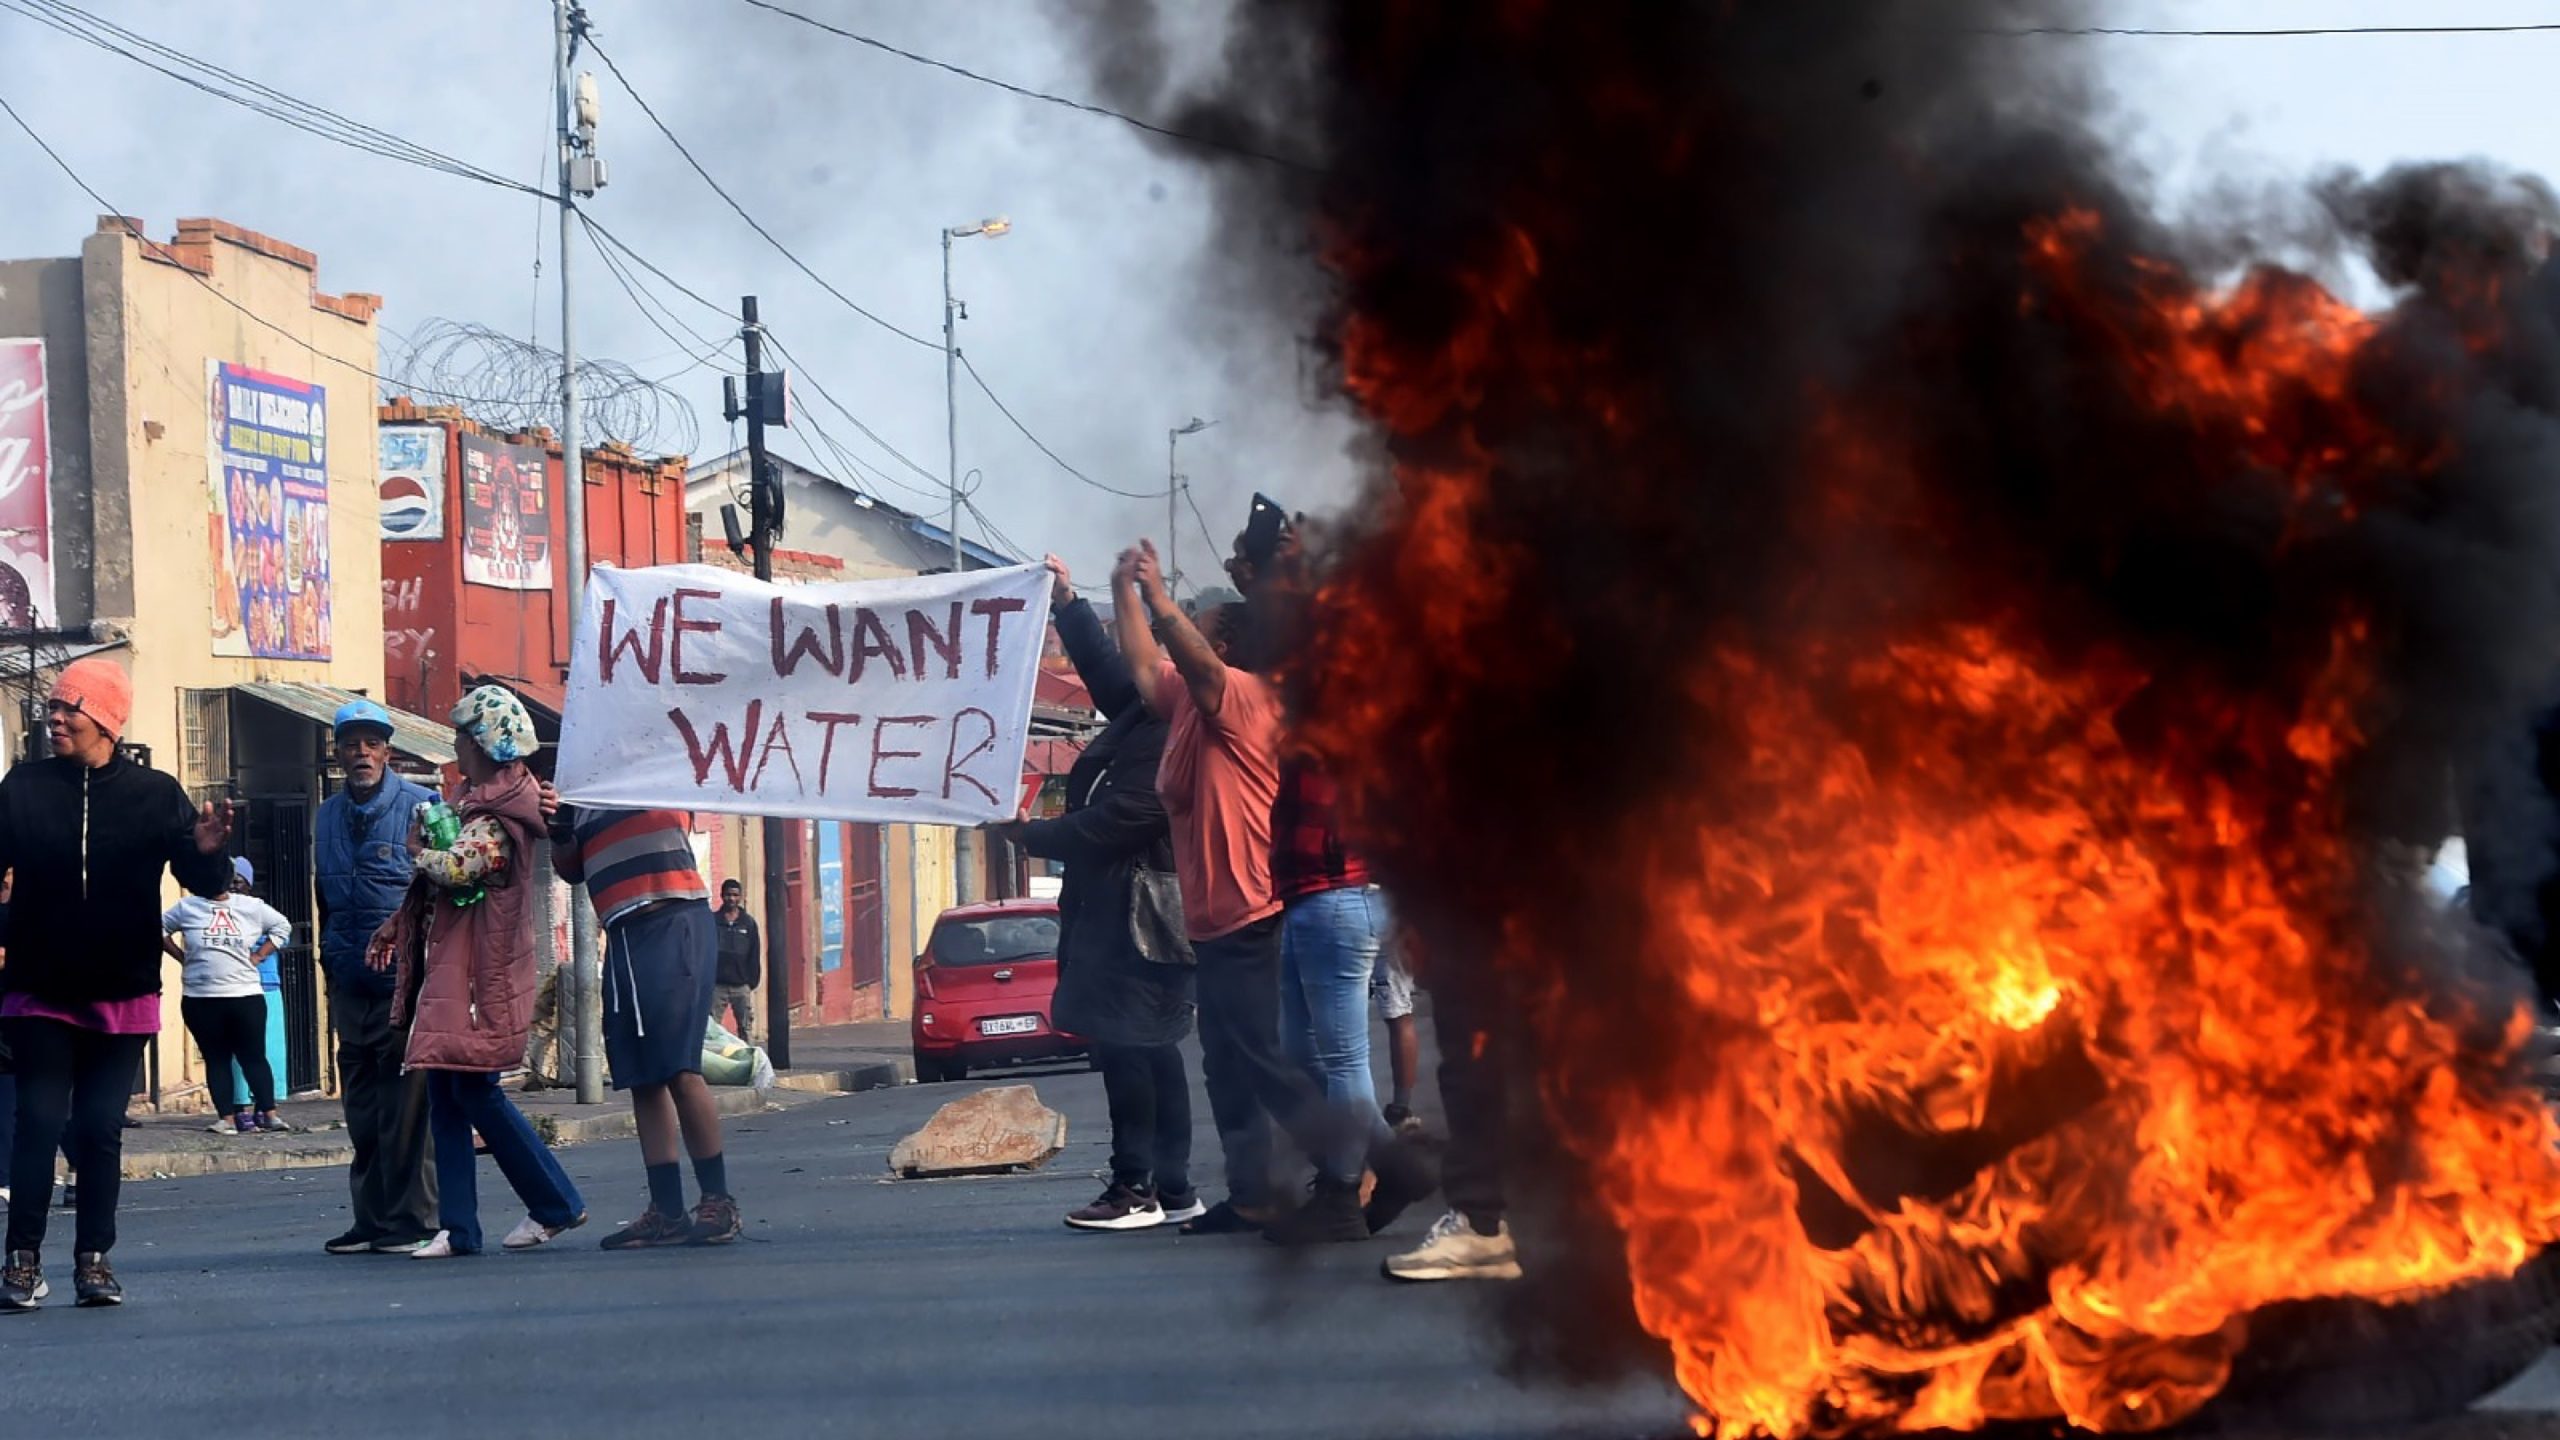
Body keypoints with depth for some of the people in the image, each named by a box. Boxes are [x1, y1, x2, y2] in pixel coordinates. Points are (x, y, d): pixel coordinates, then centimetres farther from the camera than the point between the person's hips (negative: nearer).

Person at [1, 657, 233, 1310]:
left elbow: (202, 880, -6)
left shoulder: (155, 794, -2)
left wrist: (207, 853, -27)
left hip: (122, 996, 0)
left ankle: (93, 1259, 10)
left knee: (101, 1129, 3)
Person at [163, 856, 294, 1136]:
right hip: (201, 998, 0)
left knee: (253, 1056, 2)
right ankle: (230, 1117, 5)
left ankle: (268, 1112, 6)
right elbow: (160, 929, 11)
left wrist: (257, 957, 3)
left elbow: (282, 926, 12)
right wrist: (182, 958, 2)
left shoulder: (252, 907, 4)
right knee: (217, 1059, 3)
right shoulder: (188, 908, 3)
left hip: (246, 995, 0)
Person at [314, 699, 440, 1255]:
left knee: (406, 1104, -7)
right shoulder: (327, 818, 14)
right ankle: (369, 1220, 13)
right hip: (351, 982, 5)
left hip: (405, 978, -5)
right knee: (362, 1110, 8)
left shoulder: (420, 807, -3)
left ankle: (410, 1219, -2)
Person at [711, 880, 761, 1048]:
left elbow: (755, 955, 6)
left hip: (742, 985, 1)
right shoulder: (712, 921, 3)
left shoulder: (749, 923, 6)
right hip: (717, 985, -1)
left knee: (746, 1028, 2)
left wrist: (752, 981, 0)